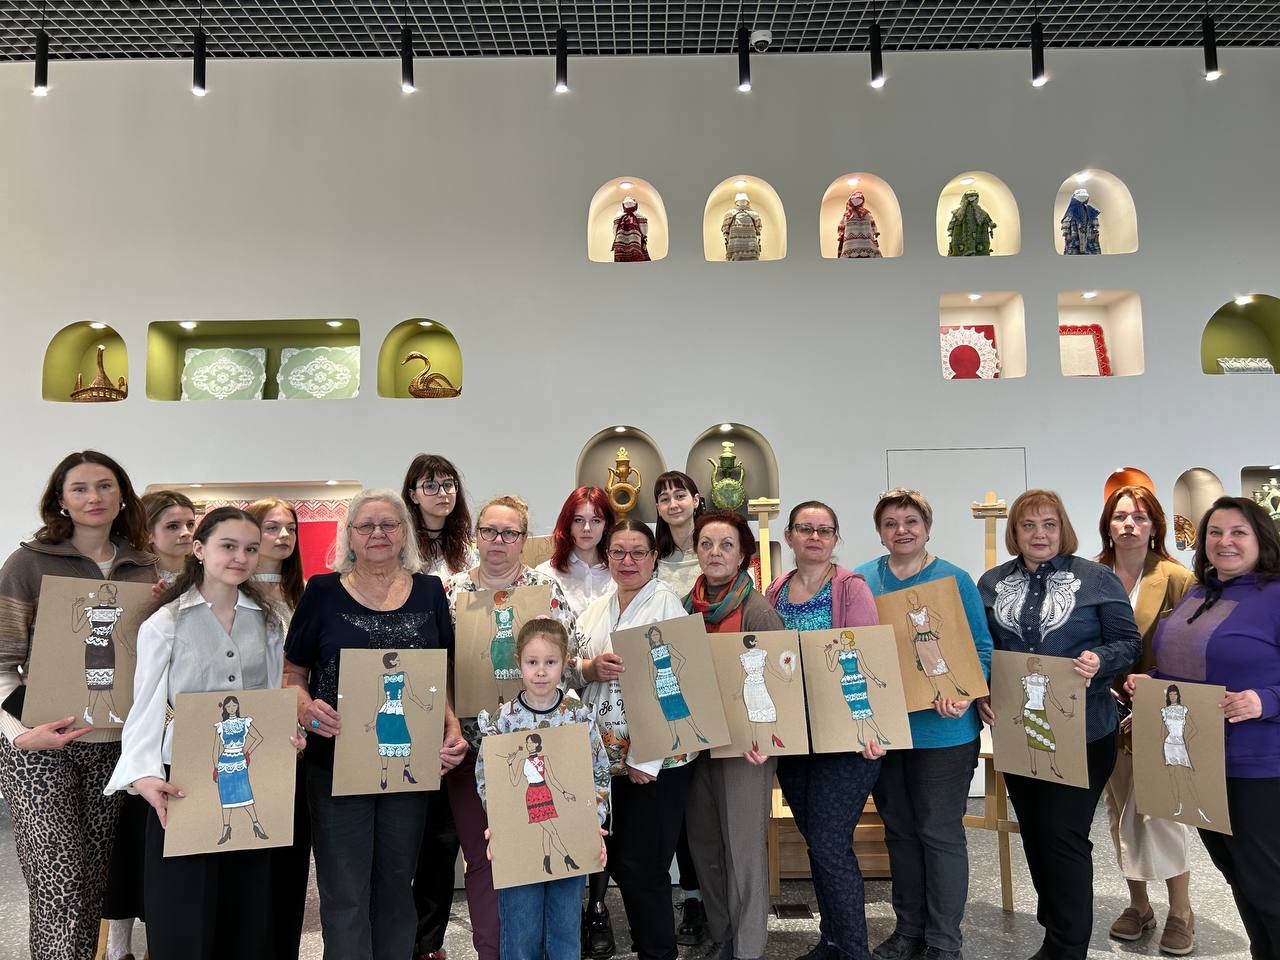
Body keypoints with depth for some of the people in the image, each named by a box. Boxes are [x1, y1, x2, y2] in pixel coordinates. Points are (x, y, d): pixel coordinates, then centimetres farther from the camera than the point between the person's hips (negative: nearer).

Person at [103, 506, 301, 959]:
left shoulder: (268, 621, 9)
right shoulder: (164, 623, -3)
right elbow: (145, 708, -5)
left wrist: (288, 735, -4)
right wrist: (145, 775, -19)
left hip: (253, 783, 3)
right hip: (184, 784, -3)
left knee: (248, 913, 9)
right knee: (183, 923, 2)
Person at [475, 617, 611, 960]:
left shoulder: (580, 716, -3)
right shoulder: (502, 719, -7)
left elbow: (600, 775, 1)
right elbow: (486, 779, -3)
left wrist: (594, 823, -8)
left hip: (569, 844, 1)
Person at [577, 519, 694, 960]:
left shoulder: (666, 603, -7)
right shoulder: (595, 610, 13)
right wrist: (592, 666, -6)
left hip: (656, 761, -5)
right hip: (604, 755, 5)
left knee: (641, 865, -1)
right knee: (616, 857, 9)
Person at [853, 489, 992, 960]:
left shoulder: (955, 580, -4)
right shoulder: (861, 580, 3)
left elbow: (981, 648, -5)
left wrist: (964, 695, -21)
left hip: (941, 730, -3)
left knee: (940, 833, 5)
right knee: (899, 829, 16)